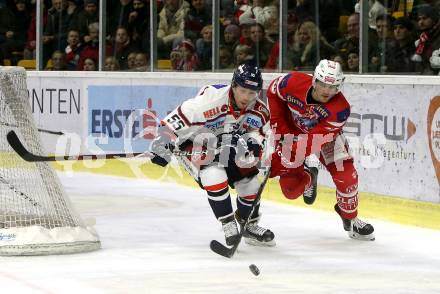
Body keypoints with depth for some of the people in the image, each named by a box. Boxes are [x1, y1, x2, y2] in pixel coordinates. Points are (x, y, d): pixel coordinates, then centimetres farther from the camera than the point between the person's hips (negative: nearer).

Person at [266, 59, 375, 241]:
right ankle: (307, 178, 31)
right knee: (291, 189, -7)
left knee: (346, 176, -15)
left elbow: (316, 139, -34)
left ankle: (350, 217, 11)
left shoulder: (340, 110, -34)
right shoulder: (293, 83, -30)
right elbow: (273, 92, -6)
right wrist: (280, 127, -9)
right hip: (294, 133, 1)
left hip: (326, 137, -1)